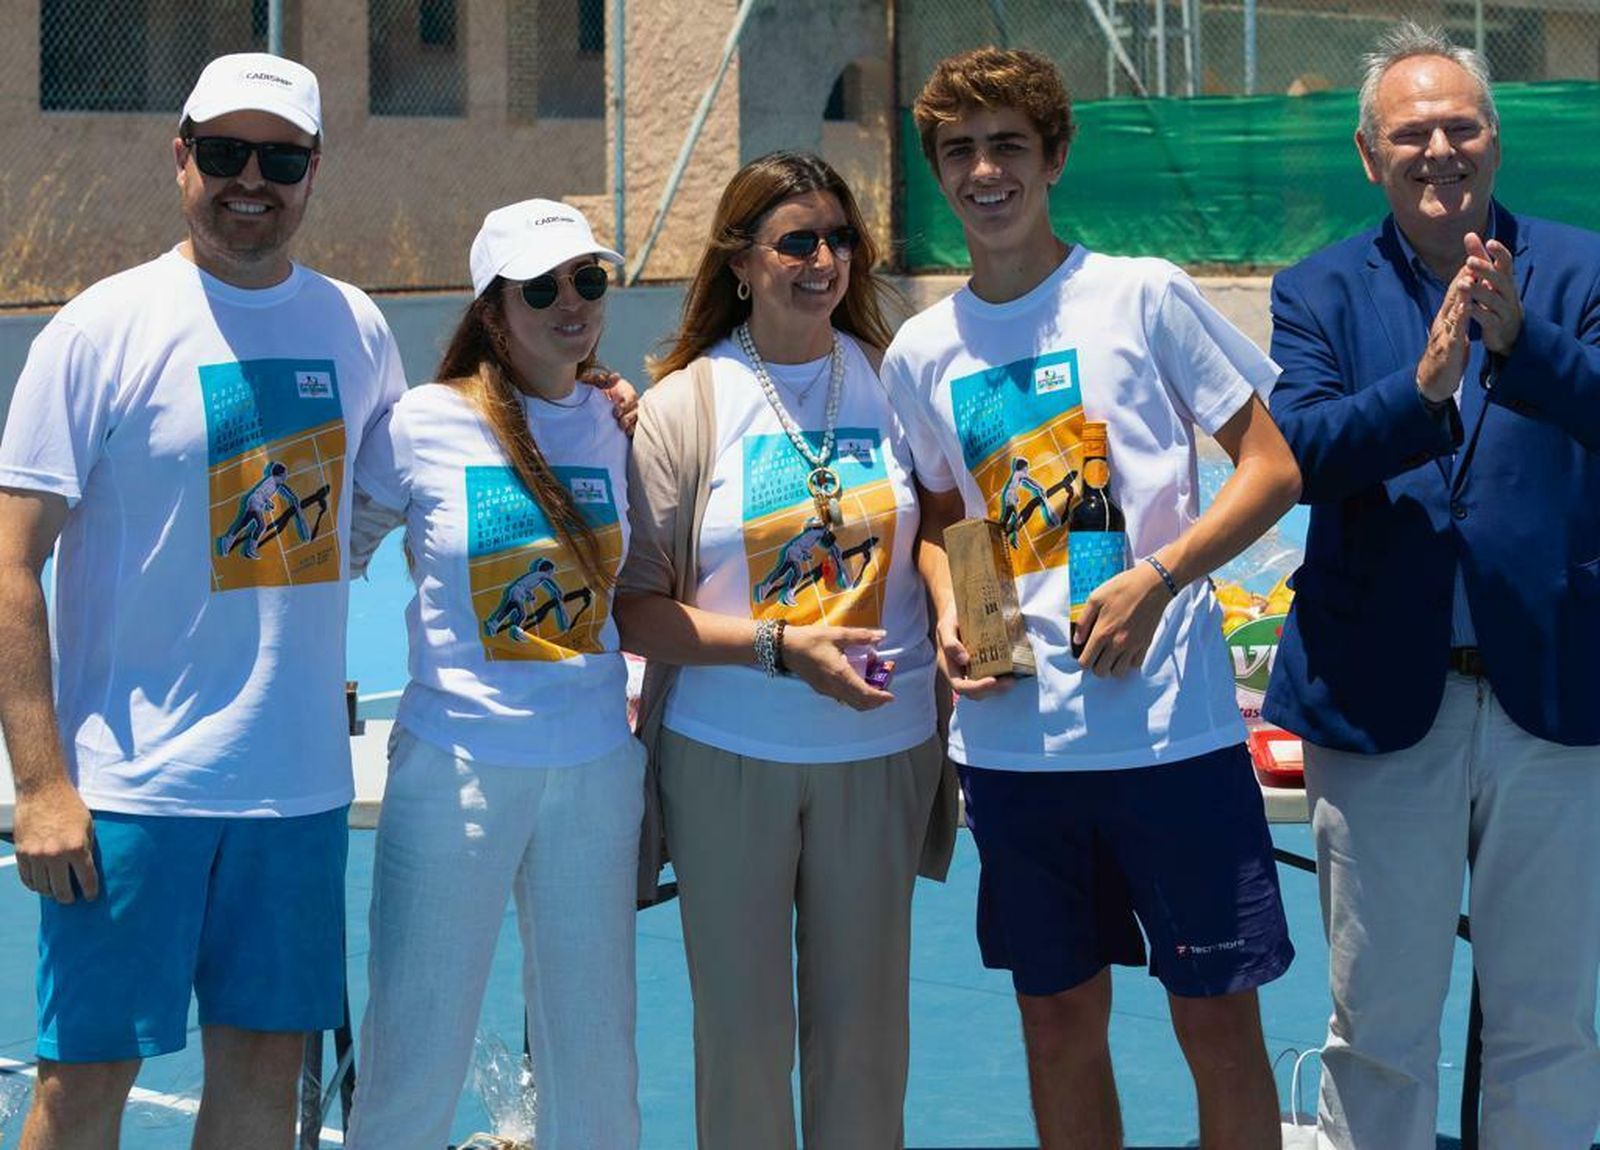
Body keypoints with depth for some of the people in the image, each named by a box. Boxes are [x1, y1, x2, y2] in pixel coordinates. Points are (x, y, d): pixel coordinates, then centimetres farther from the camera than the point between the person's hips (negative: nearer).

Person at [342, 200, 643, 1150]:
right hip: (457, 759, -3)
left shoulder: (618, 425, 6)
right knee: (417, 1056, 0)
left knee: (595, 1060, 9)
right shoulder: (425, 424, -6)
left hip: (597, 763, 4)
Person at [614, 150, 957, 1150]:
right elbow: (634, 609, -7)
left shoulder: (890, 382, 3)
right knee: (742, 1027, 6)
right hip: (727, 757, -2)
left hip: (882, 750, 2)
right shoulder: (684, 405, -5)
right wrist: (779, 645, -19)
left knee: (866, 1023, 9)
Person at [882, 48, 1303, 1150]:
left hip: (1172, 724, -3)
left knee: (1220, 1020, 0)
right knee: (1059, 1020, 11)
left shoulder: (1143, 295, -3)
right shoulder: (920, 353, 8)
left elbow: (1273, 469, -2)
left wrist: (1155, 579, -16)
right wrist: (950, 615, 0)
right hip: (1014, 739, 4)